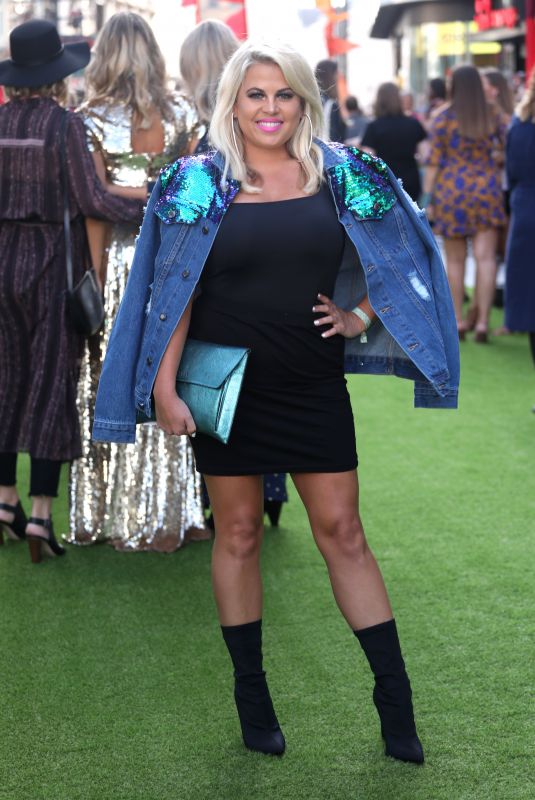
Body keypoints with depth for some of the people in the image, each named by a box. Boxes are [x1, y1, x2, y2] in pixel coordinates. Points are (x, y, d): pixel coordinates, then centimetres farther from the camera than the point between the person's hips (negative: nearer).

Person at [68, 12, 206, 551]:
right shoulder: (181, 113, 2)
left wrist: (93, 285, -4)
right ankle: (172, 516, 16)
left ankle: (119, 517, 11)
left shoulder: (94, 120, -6)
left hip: (120, 261, -3)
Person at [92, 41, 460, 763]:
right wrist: (164, 388, -8)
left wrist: (360, 317, 0)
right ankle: (252, 696, 21)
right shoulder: (200, 183, -2)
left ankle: (396, 703, 9)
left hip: (314, 385, 1)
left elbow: (396, 256, 13)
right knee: (238, 533, 7)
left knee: (342, 532, 3)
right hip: (228, 386, -1)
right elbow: (174, 293, -2)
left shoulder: (339, 175, 1)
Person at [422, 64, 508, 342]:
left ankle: (458, 321, 14)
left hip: (451, 192, 0)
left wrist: (427, 198, -2)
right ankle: (482, 322, -9)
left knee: (455, 260, 9)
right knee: (485, 258, -2)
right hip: (487, 191, 1)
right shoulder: (495, 118, 3)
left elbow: (434, 162, -5)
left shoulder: (444, 117, -2)